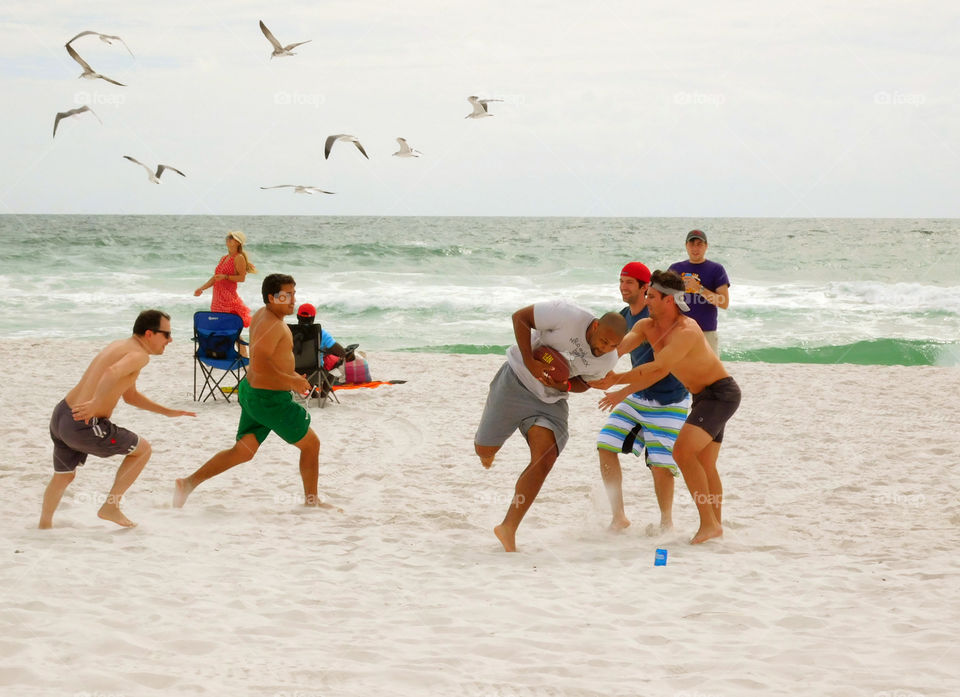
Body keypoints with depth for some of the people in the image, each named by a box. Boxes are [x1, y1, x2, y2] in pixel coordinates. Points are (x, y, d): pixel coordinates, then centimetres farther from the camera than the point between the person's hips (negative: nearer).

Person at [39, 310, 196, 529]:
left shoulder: (120, 346, 20)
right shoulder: (139, 355, -12)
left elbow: (130, 396, 31)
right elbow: (113, 372, -35)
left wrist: (168, 412, 30)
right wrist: (96, 404, -32)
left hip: (61, 415, 9)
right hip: (84, 426, -9)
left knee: (63, 476, 30)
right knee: (143, 449, 11)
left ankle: (44, 525, 44)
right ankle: (111, 507, 14)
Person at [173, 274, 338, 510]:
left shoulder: (261, 315, 9)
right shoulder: (273, 324, -23)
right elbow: (259, 365, -32)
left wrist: (291, 375, 16)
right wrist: (290, 381, -25)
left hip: (251, 392, 10)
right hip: (270, 399, -10)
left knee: (242, 452, 13)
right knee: (311, 444, 8)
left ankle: (188, 483, 8)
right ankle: (311, 500, 22)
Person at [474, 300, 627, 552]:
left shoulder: (608, 360, -9)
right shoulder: (568, 316, -26)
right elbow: (520, 316, -17)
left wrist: (565, 385, -16)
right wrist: (529, 361, -27)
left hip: (551, 401, 3)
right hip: (517, 380, -3)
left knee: (545, 459, -17)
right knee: (485, 449, 2)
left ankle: (508, 529, -12)